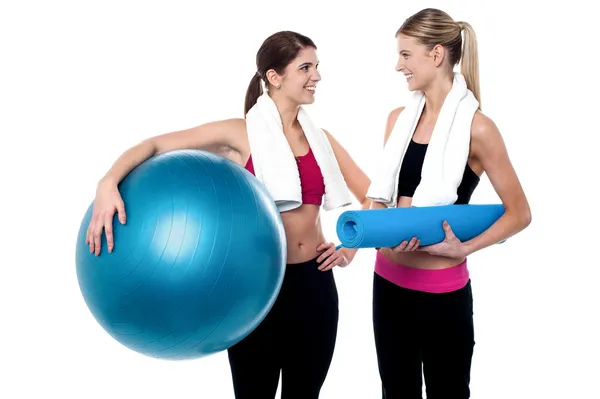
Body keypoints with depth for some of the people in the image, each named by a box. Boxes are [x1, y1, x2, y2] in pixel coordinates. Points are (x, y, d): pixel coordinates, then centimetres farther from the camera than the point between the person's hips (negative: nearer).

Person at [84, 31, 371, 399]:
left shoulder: (321, 139, 6)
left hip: (314, 283, 4)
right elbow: (154, 146, -10)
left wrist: (352, 243, -6)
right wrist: (109, 183, -27)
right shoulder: (240, 134, -7)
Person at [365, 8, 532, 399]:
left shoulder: (476, 126, -12)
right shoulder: (399, 119, 4)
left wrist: (463, 248, -14)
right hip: (389, 282, 5)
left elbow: (520, 213, -7)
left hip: (442, 291, -5)